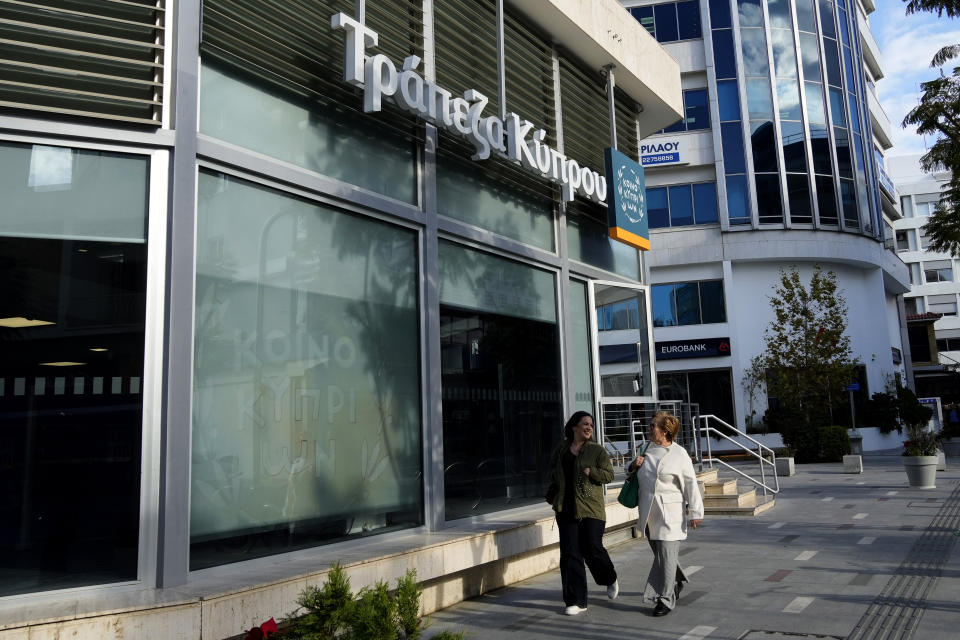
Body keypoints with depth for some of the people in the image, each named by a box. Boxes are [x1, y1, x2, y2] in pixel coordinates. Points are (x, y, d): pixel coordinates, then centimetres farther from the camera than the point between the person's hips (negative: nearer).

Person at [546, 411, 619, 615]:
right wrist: (557, 476, -2)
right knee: (570, 554, 0)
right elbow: (550, 474, 20)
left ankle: (611, 580, 31)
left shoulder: (597, 450, 1)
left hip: (590, 508, -3)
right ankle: (576, 601, 8)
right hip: (566, 508, 3)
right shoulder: (561, 449, 12)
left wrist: (589, 471, -19)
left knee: (592, 549, -3)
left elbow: (609, 474, -4)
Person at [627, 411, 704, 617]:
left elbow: (690, 484, -4)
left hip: (670, 512, -5)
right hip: (649, 512, 6)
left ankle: (665, 599, 6)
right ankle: (678, 580, 42)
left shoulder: (679, 454, -7)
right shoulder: (647, 450, 7)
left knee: (667, 555, -5)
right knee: (658, 552, 16)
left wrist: (695, 512, -5)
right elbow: (634, 474, 23)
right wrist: (633, 465, 0)